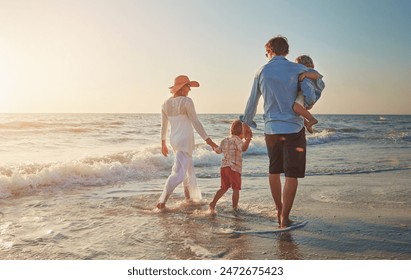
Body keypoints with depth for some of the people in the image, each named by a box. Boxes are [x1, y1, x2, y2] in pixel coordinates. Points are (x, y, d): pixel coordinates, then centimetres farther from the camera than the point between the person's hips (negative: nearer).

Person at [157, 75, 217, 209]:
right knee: (179, 173, -7)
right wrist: (208, 140, -11)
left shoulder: (166, 104, 5)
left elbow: (164, 126, 11)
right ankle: (162, 201, -14)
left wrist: (163, 144, 20)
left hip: (174, 140, 8)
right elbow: (195, 123, -15)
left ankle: (190, 199, 31)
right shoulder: (186, 101, -14)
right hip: (185, 140, -8)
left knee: (189, 169, 21)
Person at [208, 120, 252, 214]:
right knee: (236, 188, 7)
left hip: (224, 166, 7)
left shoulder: (225, 140, 14)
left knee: (224, 188, 18)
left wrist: (214, 148, 49)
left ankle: (213, 203, 9)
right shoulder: (237, 139, -9)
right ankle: (235, 207, 12)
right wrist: (248, 140, -41)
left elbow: (218, 151, 27)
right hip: (234, 168, -7)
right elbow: (243, 148, -28)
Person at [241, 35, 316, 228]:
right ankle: (284, 217, 0)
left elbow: (252, 101, 12)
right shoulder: (299, 70, -3)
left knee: (274, 170, 19)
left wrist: (246, 123, 27)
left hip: (271, 128, 3)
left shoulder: (262, 72, 6)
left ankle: (279, 210, 28)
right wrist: (304, 108, 12)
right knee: (292, 174, 1)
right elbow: (310, 97, -12)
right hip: (293, 127, -3)